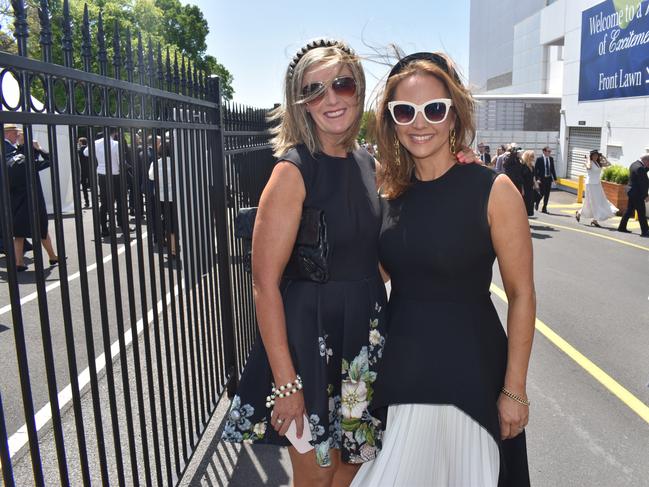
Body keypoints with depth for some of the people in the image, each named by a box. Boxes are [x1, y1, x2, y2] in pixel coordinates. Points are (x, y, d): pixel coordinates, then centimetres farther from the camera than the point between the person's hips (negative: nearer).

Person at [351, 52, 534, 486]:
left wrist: (514, 389, -9)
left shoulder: (493, 190, -12)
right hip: (400, 366, 4)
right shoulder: (393, 192, 1)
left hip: (469, 368, -4)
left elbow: (521, 295, -9)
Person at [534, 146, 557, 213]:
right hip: (542, 179, -4)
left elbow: (553, 169, 12)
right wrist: (537, 179, -15)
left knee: (547, 194, 4)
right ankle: (537, 203, 24)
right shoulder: (539, 159, -7)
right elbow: (535, 170, -7)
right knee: (542, 193, -6)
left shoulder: (551, 159, 7)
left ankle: (544, 208, 13)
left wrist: (555, 178, 8)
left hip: (549, 178, 4)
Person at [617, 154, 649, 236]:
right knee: (641, 213, -5)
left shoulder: (634, 164, 9)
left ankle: (622, 227, 20)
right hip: (637, 194, -10)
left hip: (632, 192, 10)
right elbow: (642, 183, -21)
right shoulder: (640, 168, -20)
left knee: (629, 211, 15)